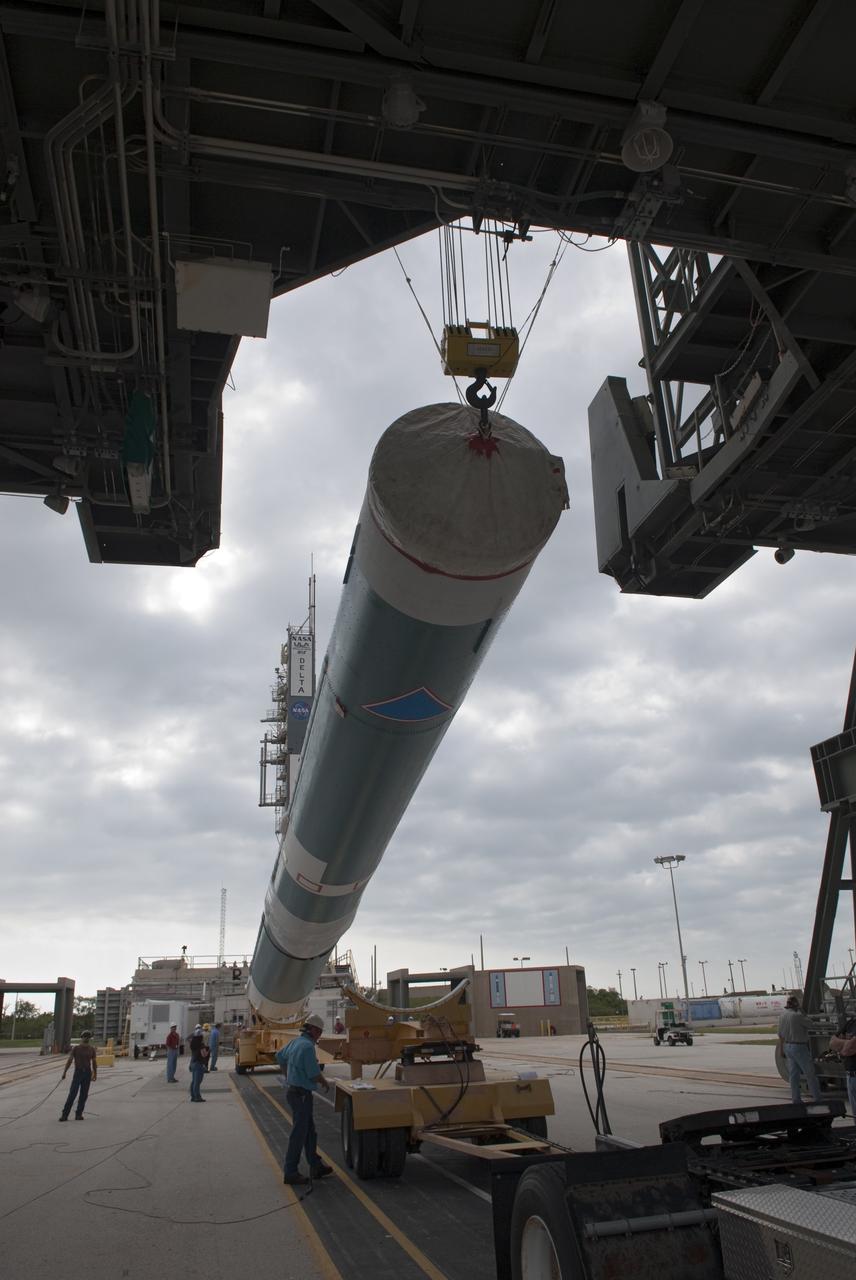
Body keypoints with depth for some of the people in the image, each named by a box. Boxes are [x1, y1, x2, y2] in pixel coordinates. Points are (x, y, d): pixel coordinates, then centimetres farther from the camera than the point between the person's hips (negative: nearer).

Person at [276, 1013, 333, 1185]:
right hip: (301, 1094, -10)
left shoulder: (295, 1042, 6)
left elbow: (280, 1057, 22)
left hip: (293, 1090, 10)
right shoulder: (307, 1046, -23)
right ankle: (290, 1173, 9)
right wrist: (325, 1083, -2)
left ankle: (316, 1166, 27)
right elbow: (314, 1073, -22)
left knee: (310, 1132, 18)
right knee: (299, 1134, 1)